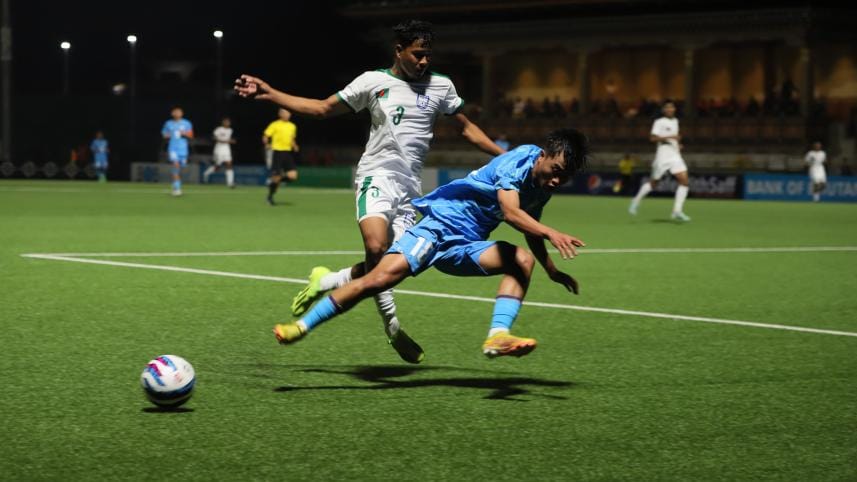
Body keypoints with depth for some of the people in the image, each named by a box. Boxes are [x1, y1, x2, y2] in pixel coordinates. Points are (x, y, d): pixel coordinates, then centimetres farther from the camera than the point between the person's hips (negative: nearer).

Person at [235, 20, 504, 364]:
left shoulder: (441, 86, 10)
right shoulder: (374, 82, 2)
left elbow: (467, 128, 20)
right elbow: (322, 108, 8)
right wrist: (269, 94, 2)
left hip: (410, 187, 4)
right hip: (377, 176, -4)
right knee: (377, 249, -28)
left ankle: (326, 282, 19)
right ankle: (393, 327, -13)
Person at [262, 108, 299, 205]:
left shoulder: (292, 126, 14)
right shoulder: (275, 125, -3)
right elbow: (265, 137, -4)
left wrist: (294, 146, 6)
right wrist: (267, 144, -23)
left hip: (288, 153, 5)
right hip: (277, 152, -5)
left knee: (292, 176, -10)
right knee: (276, 177, -6)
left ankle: (276, 180, 18)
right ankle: (270, 196, 17)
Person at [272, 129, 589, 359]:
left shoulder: (542, 187, 8)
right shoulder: (521, 160, -16)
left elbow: (530, 232, 27)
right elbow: (510, 212, -33)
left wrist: (552, 272, 27)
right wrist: (551, 233, -45)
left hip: (464, 247, 7)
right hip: (439, 225, -7)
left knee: (523, 259, -19)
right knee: (380, 279, -20)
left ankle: (498, 336, -31)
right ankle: (302, 326, -8)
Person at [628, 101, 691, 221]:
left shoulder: (675, 121, 16)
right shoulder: (659, 122, -6)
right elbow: (653, 138, -18)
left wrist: (678, 144, 13)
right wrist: (670, 137, -25)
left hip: (675, 156, 6)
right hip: (663, 156, -6)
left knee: (684, 182, -11)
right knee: (653, 183, 6)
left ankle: (677, 211, -12)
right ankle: (637, 200, 29)